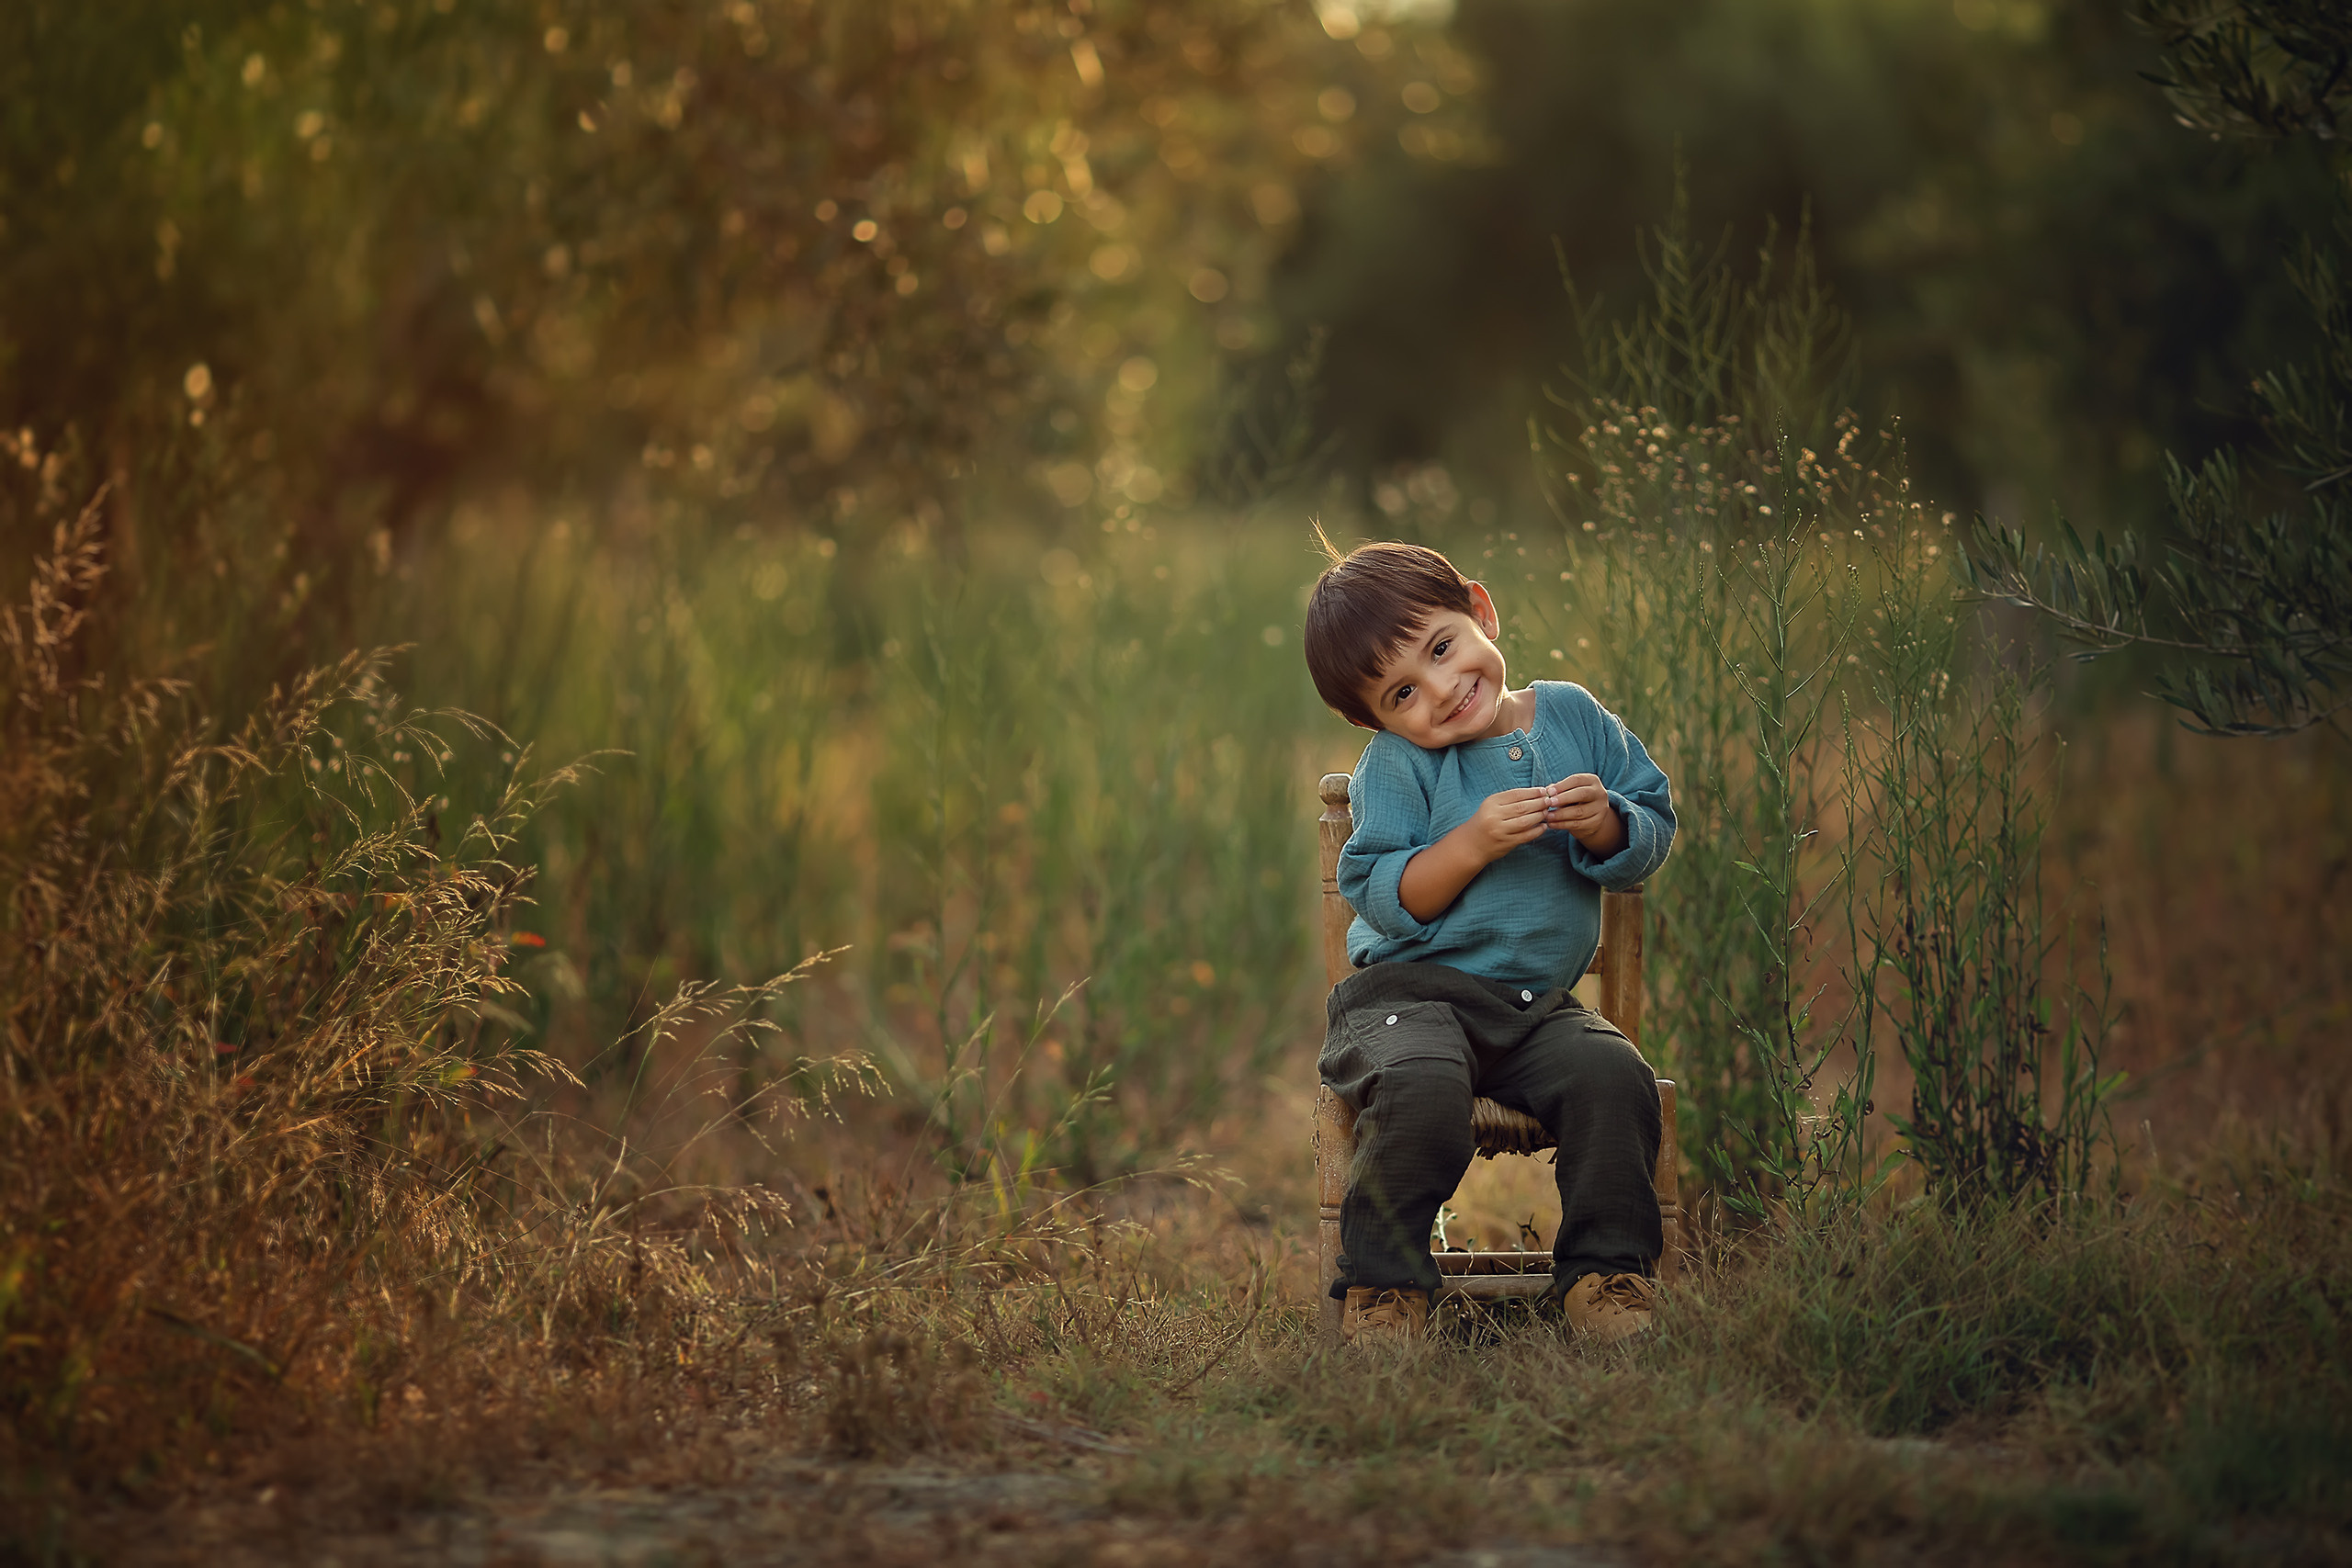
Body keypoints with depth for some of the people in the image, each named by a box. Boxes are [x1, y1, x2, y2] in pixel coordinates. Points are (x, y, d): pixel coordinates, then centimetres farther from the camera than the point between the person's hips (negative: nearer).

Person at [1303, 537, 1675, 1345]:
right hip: (1413, 990, -3)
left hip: (1540, 1004, 3)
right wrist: (1474, 844, -22)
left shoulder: (1575, 718, 6)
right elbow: (1382, 899, -11)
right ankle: (1383, 1280, -14)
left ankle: (1605, 1271, -8)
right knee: (1423, 1086, -34)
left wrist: (1606, 825, -15)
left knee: (1615, 1077, -26)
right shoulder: (1395, 764, -3)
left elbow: (1652, 839, 8)